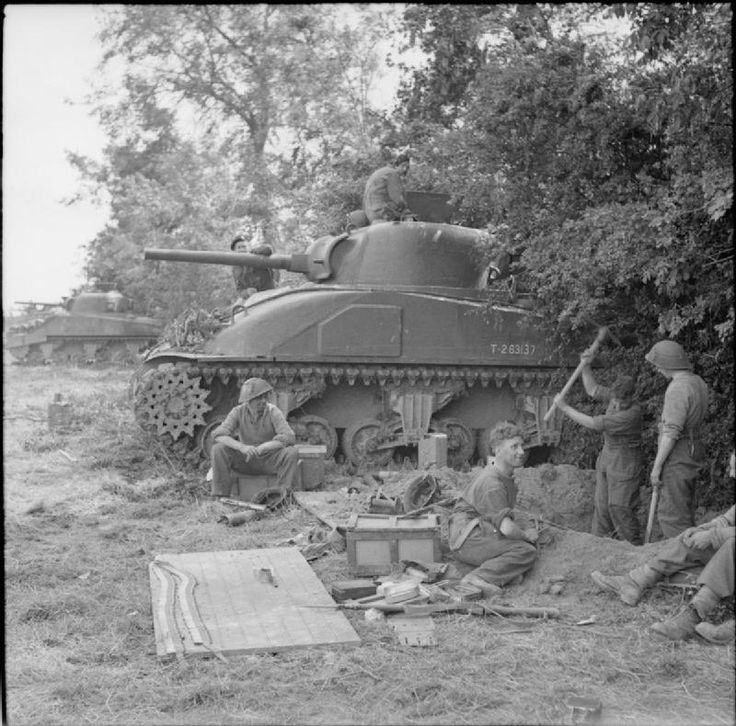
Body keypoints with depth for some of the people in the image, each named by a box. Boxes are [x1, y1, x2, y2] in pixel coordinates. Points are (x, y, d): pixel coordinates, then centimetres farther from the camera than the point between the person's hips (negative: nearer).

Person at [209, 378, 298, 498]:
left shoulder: (273, 412, -14)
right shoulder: (238, 412, -9)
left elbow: (290, 438, -26)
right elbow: (217, 434, -21)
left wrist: (261, 449, -35)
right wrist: (241, 447, -38)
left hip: (270, 460, -1)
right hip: (244, 460, 1)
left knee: (291, 453, -30)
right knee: (218, 449, -22)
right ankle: (219, 496, -19)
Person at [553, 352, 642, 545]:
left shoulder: (632, 413, -27)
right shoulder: (615, 396, -3)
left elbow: (593, 424, -25)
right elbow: (593, 390, 16)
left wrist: (564, 407, -17)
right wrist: (586, 366, 1)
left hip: (624, 464, -8)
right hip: (606, 457, 8)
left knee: (619, 508, -7)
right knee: (601, 505, 10)